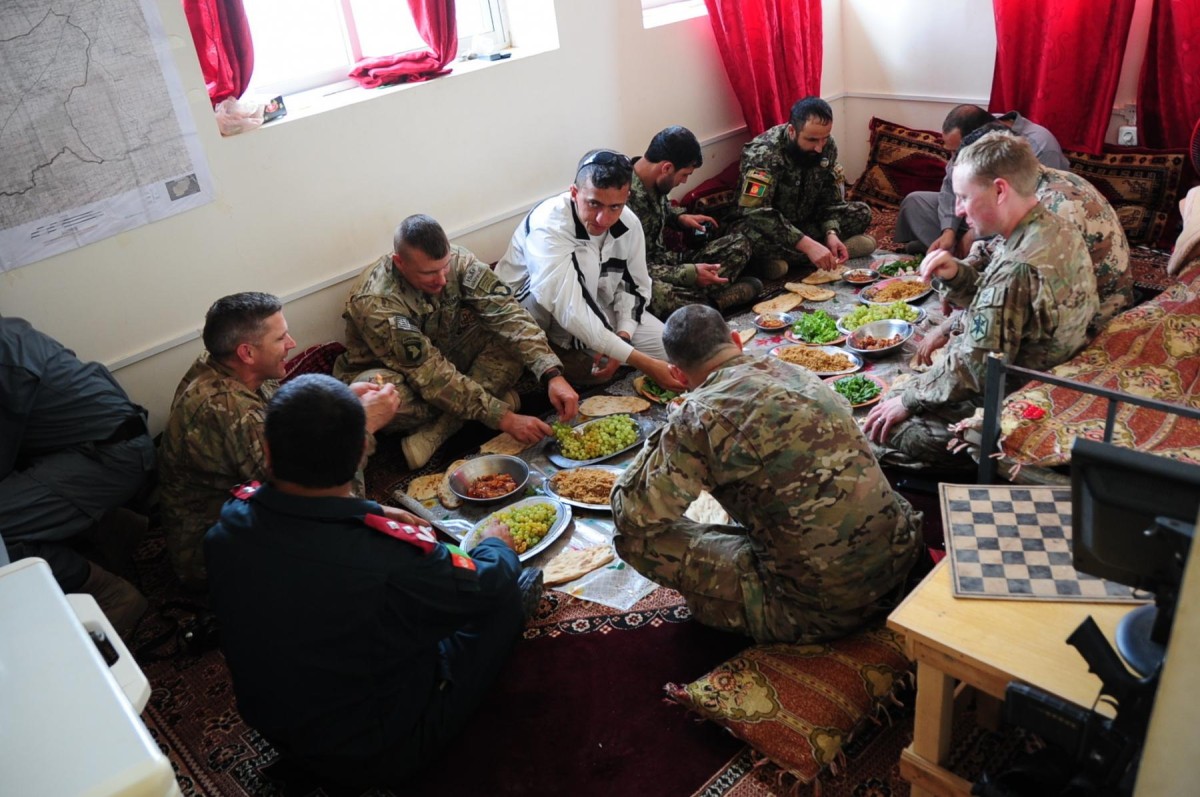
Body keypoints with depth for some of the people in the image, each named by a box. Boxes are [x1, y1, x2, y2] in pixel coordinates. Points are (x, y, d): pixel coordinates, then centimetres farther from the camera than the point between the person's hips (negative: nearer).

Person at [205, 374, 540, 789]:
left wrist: (376, 514, 8)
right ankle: (514, 600, 34)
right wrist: (496, 544, 6)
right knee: (505, 595, 3)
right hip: (377, 755, -5)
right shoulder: (392, 556, -37)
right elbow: (487, 584, -14)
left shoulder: (232, 518, -20)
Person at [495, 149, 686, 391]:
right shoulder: (548, 227, -35)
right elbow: (571, 313, -42)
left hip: (593, 303, 6)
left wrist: (622, 336, -21)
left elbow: (634, 285, 0)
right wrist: (643, 362, -45)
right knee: (586, 261, -34)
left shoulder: (629, 223, -14)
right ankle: (561, 352, -15)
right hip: (530, 312, -6)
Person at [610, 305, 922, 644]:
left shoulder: (700, 415, -16)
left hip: (818, 609, -7)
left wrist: (664, 439, 4)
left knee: (637, 539, -3)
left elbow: (632, 516, -11)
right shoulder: (796, 371, 6)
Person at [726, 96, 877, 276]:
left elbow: (830, 198, -3)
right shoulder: (764, 153, -28)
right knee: (754, 234, -39)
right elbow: (756, 214, -39)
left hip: (804, 222, 7)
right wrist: (808, 245, -45)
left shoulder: (828, 147, -8)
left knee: (861, 212, -10)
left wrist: (831, 234, -24)